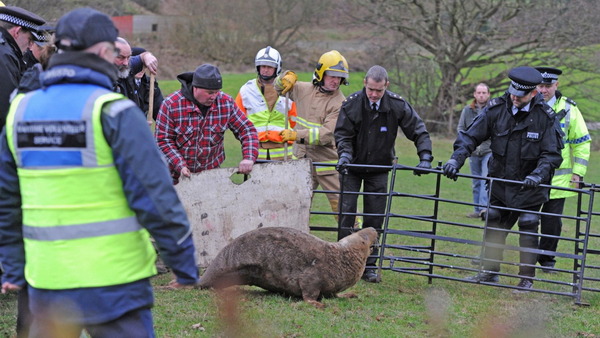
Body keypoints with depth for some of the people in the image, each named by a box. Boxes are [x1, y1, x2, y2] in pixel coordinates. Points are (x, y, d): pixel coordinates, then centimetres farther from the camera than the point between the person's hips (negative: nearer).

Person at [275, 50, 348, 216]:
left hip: (328, 162, -5)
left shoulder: (339, 103, -11)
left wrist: (297, 135, -25)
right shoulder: (304, 89, 6)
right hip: (302, 159, 5)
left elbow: (327, 134, -20)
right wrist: (287, 76, -3)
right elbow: (279, 86, 20)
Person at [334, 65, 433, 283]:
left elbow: (418, 131, -7)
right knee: (346, 212, -9)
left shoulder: (397, 105, -13)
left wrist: (425, 157, -18)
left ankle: (368, 266, 7)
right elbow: (343, 134, -11)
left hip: (379, 169, 1)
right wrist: (344, 155, -29)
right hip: (352, 167, -1)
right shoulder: (352, 104, -16)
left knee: (374, 218, 1)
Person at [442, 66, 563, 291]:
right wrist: (456, 160, -18)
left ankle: (527, 278, 8)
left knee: (528, 230, -1)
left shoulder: (545, 116, -13)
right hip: (500, 183, 4)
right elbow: (470, 137, -4)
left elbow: (552, 154, -11)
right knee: (493, 226, 10)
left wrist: (538, 175, -26)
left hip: (529, 187, -3)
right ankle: (490, 272, 24)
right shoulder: (496, 109, -7)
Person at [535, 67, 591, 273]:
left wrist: (578, 173, 1)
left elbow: (582, 143, 7)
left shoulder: (568, 109, 0)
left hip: (558, 177, -1)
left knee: (552, 220, -1)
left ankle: (547, 259, 14)